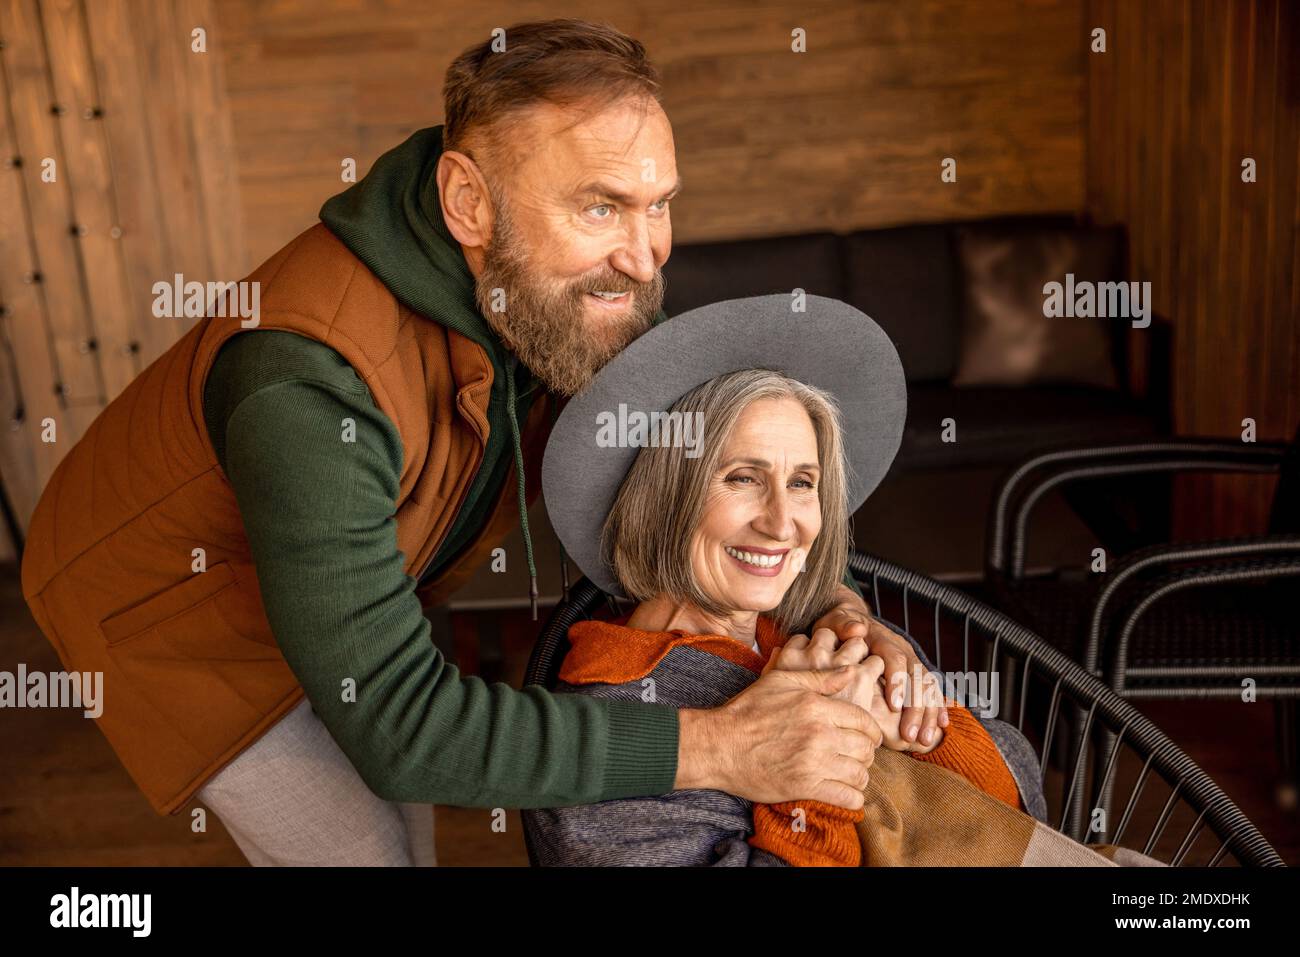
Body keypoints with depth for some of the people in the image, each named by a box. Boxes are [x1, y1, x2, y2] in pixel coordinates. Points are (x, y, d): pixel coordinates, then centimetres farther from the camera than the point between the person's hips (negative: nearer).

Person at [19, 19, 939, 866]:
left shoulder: (574, 293, -21)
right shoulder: (311, 384, -44)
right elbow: (397, 723, -41)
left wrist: (827, 600, -25)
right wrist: (714, 746, -42)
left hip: (329, 581, 6)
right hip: (165, 594, -6)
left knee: (406, 824, 18)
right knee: (361, 851, 0)